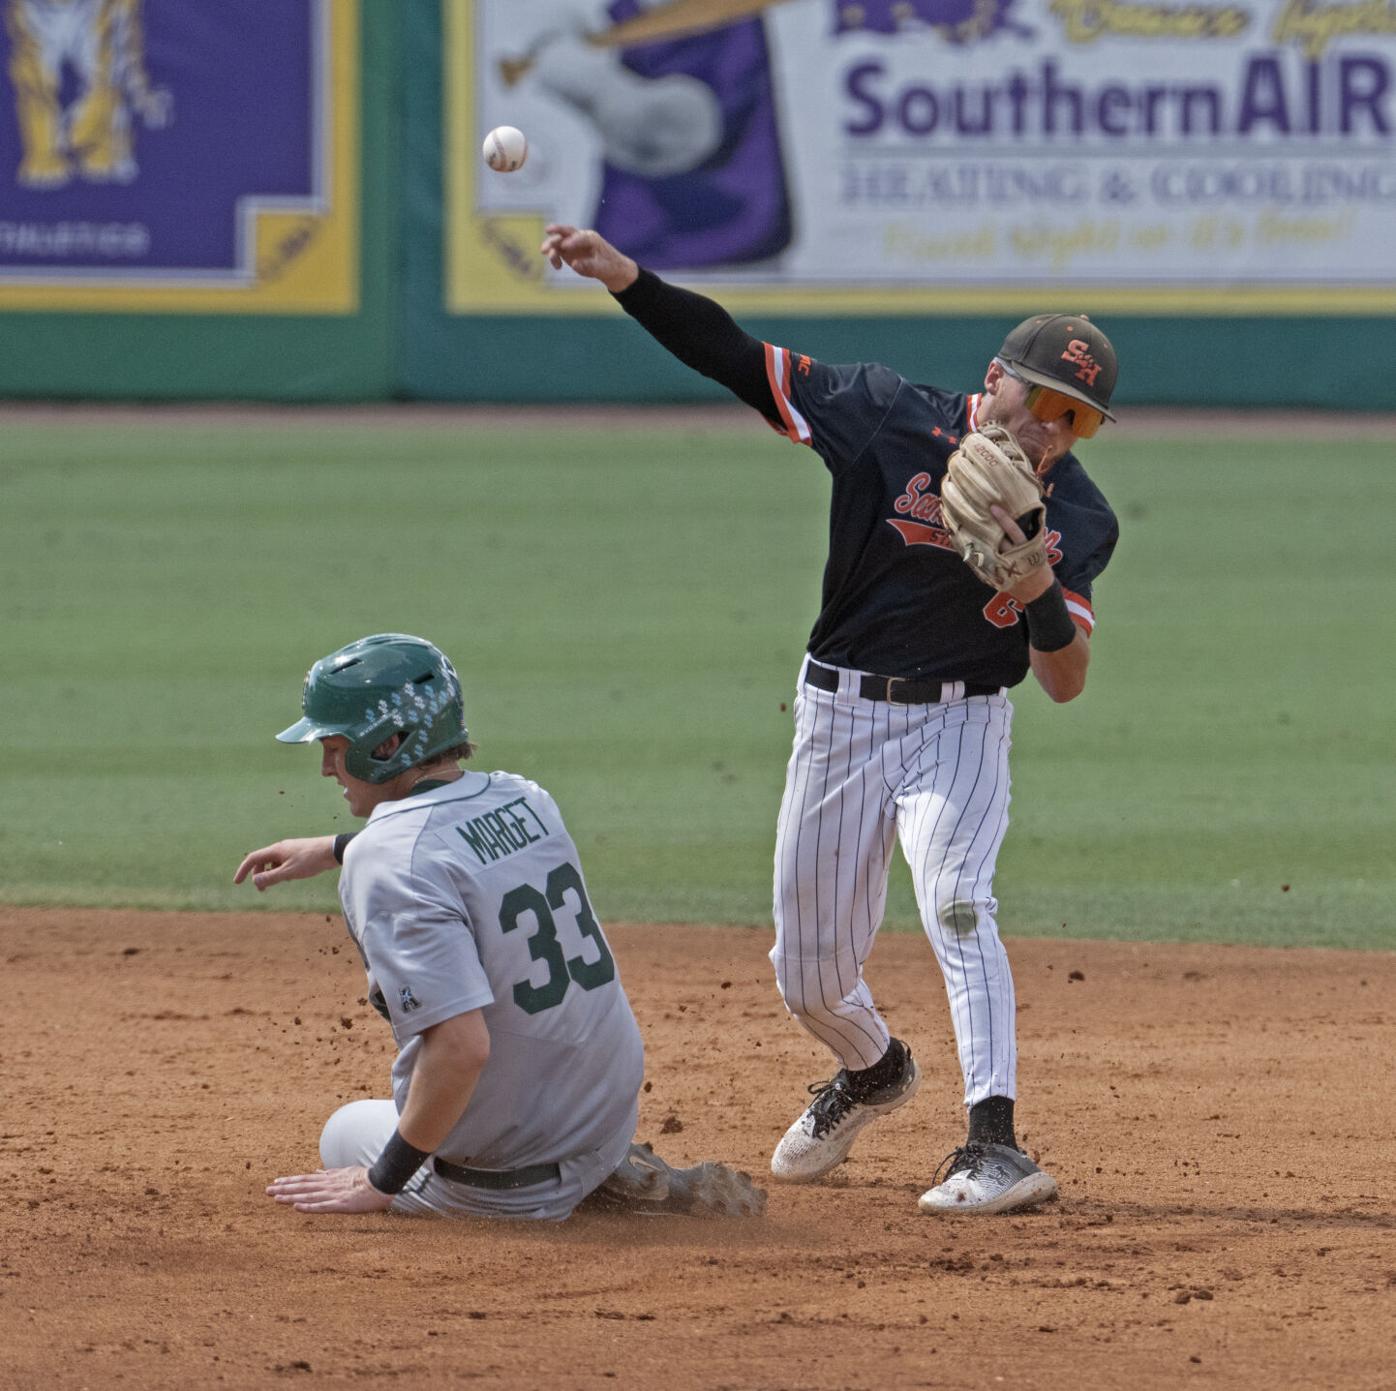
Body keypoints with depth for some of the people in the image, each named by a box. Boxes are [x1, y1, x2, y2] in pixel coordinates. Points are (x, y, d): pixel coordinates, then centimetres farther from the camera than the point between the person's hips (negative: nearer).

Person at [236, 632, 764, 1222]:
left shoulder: (386, 863, -22)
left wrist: (382, 1183, -19)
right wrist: (334, 849, 32)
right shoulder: (522, 799, 1)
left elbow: (461, 1046, -29)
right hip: (609, 1123, 7)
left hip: (499, 1184, -7)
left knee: (345, 1129, 24)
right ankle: (612, 1174, 15)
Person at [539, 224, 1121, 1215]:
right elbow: (737, 358, -9)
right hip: (841, 715, 2)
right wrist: (627, 278, -21)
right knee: (809, 978, 9)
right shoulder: (890, 418, -11)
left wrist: (1042, 596, -36)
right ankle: (872, 1072, 44)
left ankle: (994, 1144, -35)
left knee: (956, 901, -29)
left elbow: (1065, 683, -16)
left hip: (960, 724, -2)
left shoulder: (1075, 519, -11)